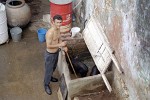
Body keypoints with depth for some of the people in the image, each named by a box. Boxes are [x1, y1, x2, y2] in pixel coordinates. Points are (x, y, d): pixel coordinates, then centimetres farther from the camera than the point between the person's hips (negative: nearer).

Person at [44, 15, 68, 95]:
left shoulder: (58, 29, -6)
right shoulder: (50, 33, -33)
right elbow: (48, 46, -31)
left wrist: (63, 47, -9)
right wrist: (60, 45, -33)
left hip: (56, 52, 8)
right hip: (50, 54, -8)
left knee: (53, 67, 30)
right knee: (48, 70, 13)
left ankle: (50, 77, 58)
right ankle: (46, 85, 35)